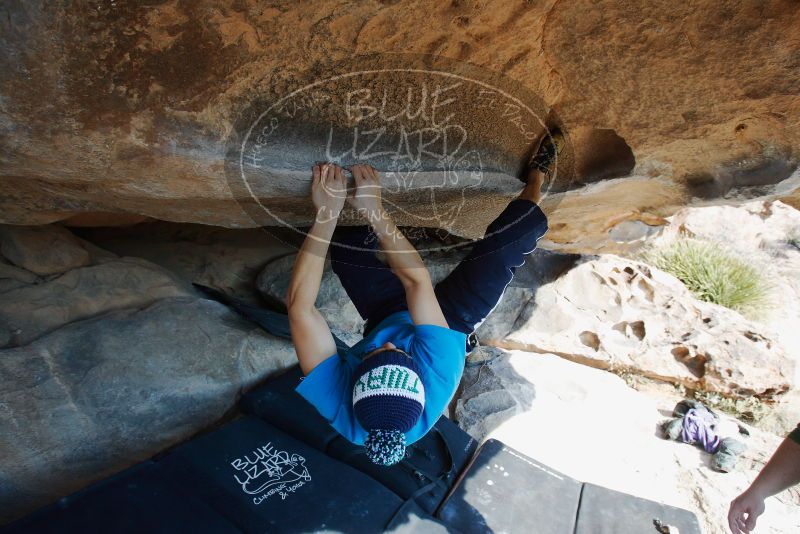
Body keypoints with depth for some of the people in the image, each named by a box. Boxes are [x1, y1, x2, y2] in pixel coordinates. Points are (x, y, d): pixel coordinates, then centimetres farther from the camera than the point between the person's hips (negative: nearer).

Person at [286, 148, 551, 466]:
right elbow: (417, 280, -42)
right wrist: (375, 211, -42)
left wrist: (326, 215, -46)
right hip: (451, 323, -1)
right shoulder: (437, 378, -43)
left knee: (344, 241, -5)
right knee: (500, 249, -5)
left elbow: (299, 305, -42)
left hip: (387, 318, 2)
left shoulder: (335, 401, -39)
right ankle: (532, 193, 24)